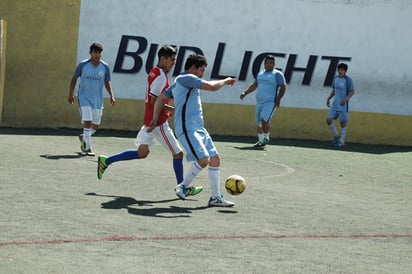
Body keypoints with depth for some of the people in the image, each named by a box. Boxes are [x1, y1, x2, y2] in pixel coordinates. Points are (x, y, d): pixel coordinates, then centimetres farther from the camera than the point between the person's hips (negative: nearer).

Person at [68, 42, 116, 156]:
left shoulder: (105, 67, -1)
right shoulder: (83, 65, -7)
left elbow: (107, 82, 11)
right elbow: (74, 78, 6)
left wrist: (112, 96, -1)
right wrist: (71, 94, 7)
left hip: (98, 100, 4)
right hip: (84, 98, -4)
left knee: (95, 126, 10)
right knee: (87, 122, -15)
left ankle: (83, 137, 39)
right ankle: (87, 148, -7)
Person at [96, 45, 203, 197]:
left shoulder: (154, 72, 12)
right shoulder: (161, 76, -18)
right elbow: (154, 101, -21)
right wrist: (172, 109, -15)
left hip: (149, 121, 10)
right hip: (158, 122, -10)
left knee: (142, 152, 16)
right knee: (178, 153, 0)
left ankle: (105, 161, 18)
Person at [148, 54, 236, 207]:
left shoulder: (180, 83, 23)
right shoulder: (186, 78, -7)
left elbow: (161, 98, 26)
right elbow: (212, 87, -11)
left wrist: (155, 119, 23)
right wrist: (225, 81, 7)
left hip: (198, 128, 10)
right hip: (187, 129, -10)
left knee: (215, 159, 5)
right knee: (203, 159, -22)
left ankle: (215, 197, 9)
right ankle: (183, 186, -1)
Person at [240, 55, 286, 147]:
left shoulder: (277, 74, -3)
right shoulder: (260, 74, 18)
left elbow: (283, 87, -9)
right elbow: (254, 85, 29)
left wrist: (278, 99, -19)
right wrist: (245, 93, 18)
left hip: (270, 102, -7)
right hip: (259, 102, 7)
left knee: (264, 119, -23)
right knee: (259, 122, 8)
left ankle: (266, 138, -14)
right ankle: (261, 140, 20)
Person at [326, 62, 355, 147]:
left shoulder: (348, 80, -13)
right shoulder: (335, 78, 7)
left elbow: (352, 92, -14)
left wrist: (345, 99, -28)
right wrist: (328, 98, 6)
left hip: (344, 104, -6)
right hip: (335, 104, 6)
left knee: (343, 123, 0)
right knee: (328, 120, -2)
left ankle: (341, 142, 10)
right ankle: (336, 135, 17)